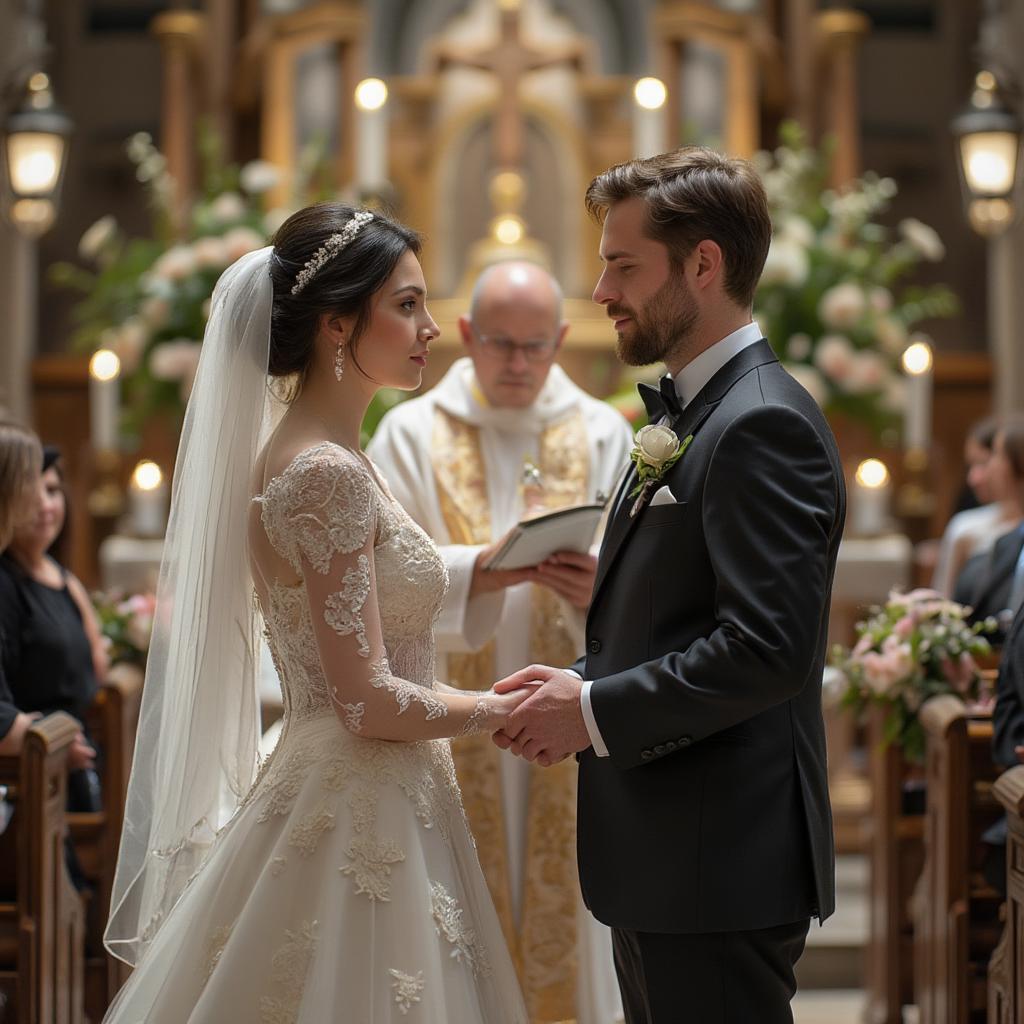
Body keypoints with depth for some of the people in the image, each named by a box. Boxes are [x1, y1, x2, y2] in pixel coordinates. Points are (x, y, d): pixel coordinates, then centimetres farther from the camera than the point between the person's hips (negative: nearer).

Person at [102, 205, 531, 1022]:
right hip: (360, 823, -9)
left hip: (333, 797, 9)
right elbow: (369, 703, -20)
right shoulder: (329, 473, -18)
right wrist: (503, 709, -7)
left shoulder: (292, 452, 10)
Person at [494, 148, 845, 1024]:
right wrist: (584, 683, 4)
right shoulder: (687, 414, 16)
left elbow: (769, 647, -25)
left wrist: (595, 712, -17)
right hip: (667, 861, 10)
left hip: (720, 871, -10)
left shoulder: (763, 425, -17)